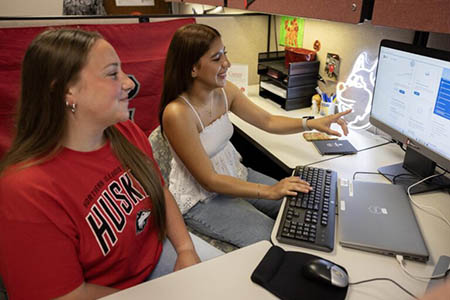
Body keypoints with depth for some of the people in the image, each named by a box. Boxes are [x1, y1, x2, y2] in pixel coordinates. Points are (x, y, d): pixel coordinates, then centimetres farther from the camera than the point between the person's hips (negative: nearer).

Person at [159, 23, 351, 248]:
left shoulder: (224, 90, -8)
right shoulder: (177, 113, -29)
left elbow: (267, 121, 3)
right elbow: (209, 181, -25)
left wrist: (312, 123, -12)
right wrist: (268, 192, -25)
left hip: (235, 176, 7)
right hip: (201, 200, -7)